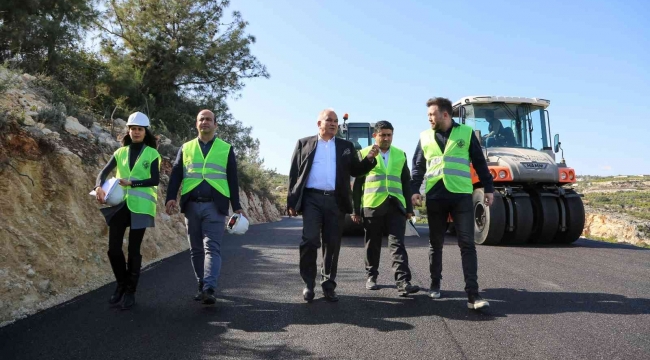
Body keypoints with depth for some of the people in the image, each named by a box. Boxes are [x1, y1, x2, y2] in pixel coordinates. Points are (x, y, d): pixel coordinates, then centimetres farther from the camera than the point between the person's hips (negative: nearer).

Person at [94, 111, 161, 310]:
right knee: (113, 248, 1)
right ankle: (121, 284, 23)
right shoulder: (120, 152, 12)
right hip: (119, 205, 3)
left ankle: (130, 291, 13)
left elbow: (155, 180, -8)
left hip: (140, 206, -3)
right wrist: (99, 187, -17)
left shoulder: (152, 154, 1)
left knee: (134, 250, 1)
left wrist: (132, 183, -19)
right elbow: (104, 172, 3)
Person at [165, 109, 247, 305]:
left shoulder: (226, 149, 8)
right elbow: (175, 175, 7)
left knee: (212, 247, -11)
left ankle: (209, 289, -18)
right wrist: (170, 198, -9)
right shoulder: (185, 148, 13)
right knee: (196, 249, 8)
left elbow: (232, 180, 8)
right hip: (191, 205, 3)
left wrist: (236, 207, 3)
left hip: (215, 206, -3)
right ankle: (202, 286, 19)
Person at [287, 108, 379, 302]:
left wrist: (369, 158, -6)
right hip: (312, 199, -2)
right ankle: (308, 284, 5)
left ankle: (328, 285, 14)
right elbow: (294, 173, 6)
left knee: (332, 244, 5)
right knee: (310, 240, -9)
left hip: (335, 200, 2)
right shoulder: (304, 144, 10)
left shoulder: (346, 146, 15)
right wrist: (292, 201, -1)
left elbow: (356, 171, 12)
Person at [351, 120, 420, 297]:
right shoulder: (364, 154, 4)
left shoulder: (400, 155, 13)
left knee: (398, 244, -6)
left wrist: (409, 208, 10)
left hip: (396, 206, 2)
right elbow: (357, 184, 3)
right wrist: (355, 209, 0)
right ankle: (371, 276, 23)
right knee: (373, 245, 8)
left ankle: (403, 282, -12)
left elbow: (406, 183, 15)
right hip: (372, 206, -1)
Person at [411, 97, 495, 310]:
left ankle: (473, 294, -6)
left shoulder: (466, 133, 4)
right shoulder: (425, 137, 10)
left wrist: (488, 188, 3)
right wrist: (415, 190, 0)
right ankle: (435, 284, 27)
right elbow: (418, 166, 12)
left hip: (461, 196, -2)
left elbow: (479, 163, 7)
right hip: (434, 197, 2)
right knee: (435, 243, 11)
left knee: (467, 244, -5)